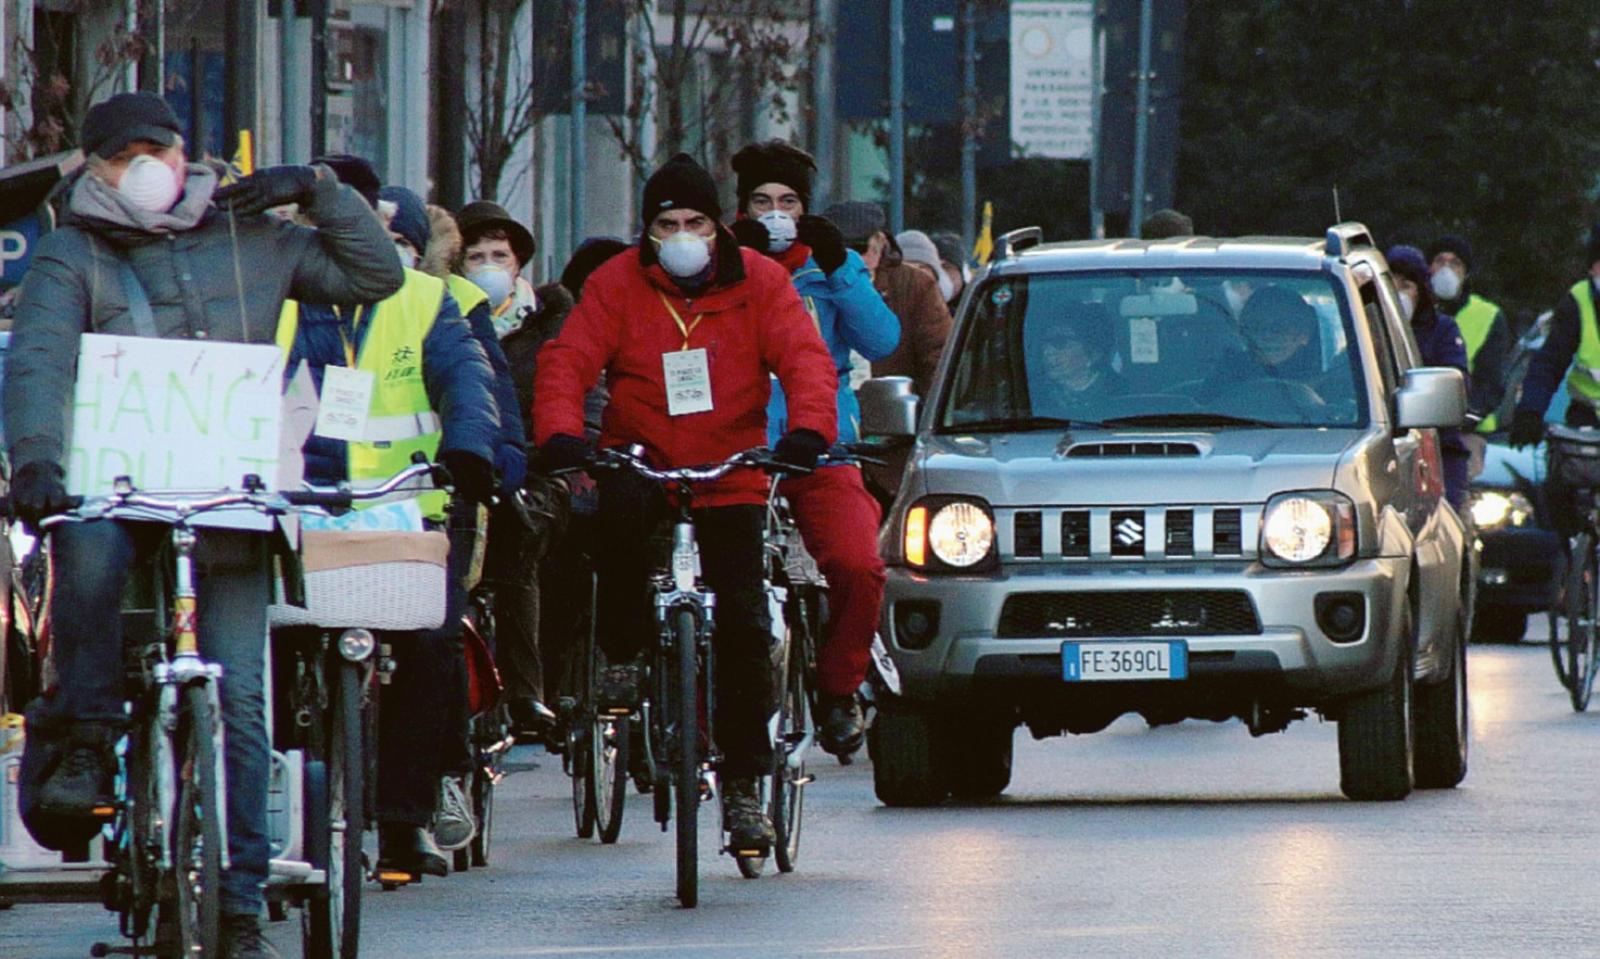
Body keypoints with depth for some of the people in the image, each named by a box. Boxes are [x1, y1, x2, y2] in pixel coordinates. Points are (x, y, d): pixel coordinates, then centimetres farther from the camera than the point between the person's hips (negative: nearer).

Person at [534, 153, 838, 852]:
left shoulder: (759, 283, 1)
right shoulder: (617, 285, -1)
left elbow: (805, 359, -9)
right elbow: (567, 362, -10)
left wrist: (808, 429, -29)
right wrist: (560, 435, -29)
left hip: (731, 482, 1)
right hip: (645, 460, -1)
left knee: (743, 625, -7)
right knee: (619, 507, -37)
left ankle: (743, 785, 3)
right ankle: (623, 655, -16)